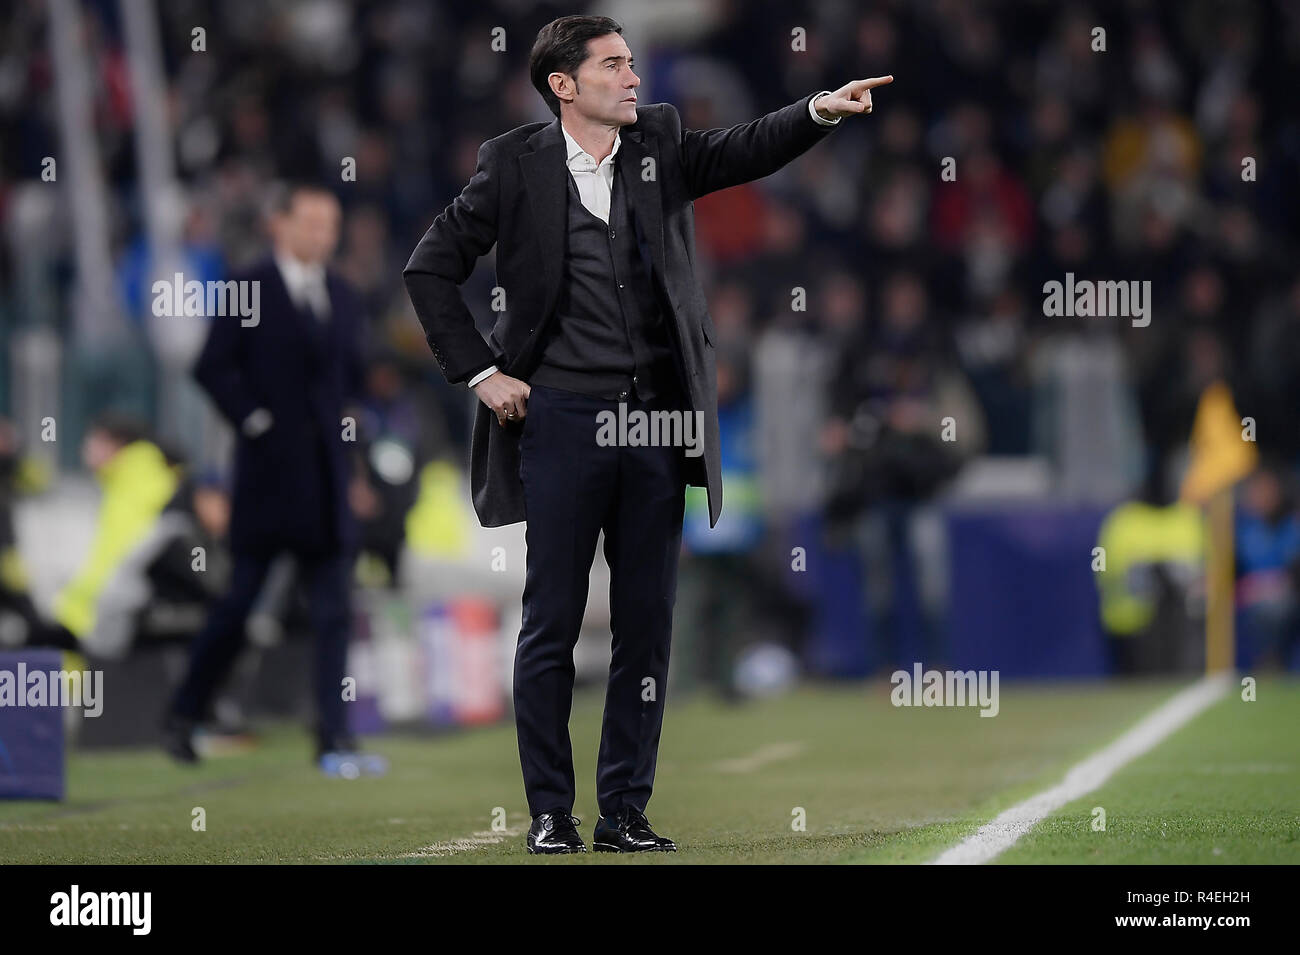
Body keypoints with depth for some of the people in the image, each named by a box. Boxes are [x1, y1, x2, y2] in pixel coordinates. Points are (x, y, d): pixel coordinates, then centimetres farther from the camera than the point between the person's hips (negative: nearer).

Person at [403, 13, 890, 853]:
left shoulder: (659, 144, 9)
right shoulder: (516, 165, -1)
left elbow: (747, 152, -5)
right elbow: (431, 270, 3)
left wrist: (822, 111, -22)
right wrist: (479, 373, -2)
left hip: (656, 418, 3)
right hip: (561, 420, -3)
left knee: (649, 625, 5)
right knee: (552, 622, 1)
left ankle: (626, 813, 12)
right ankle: (550, 812, 9)